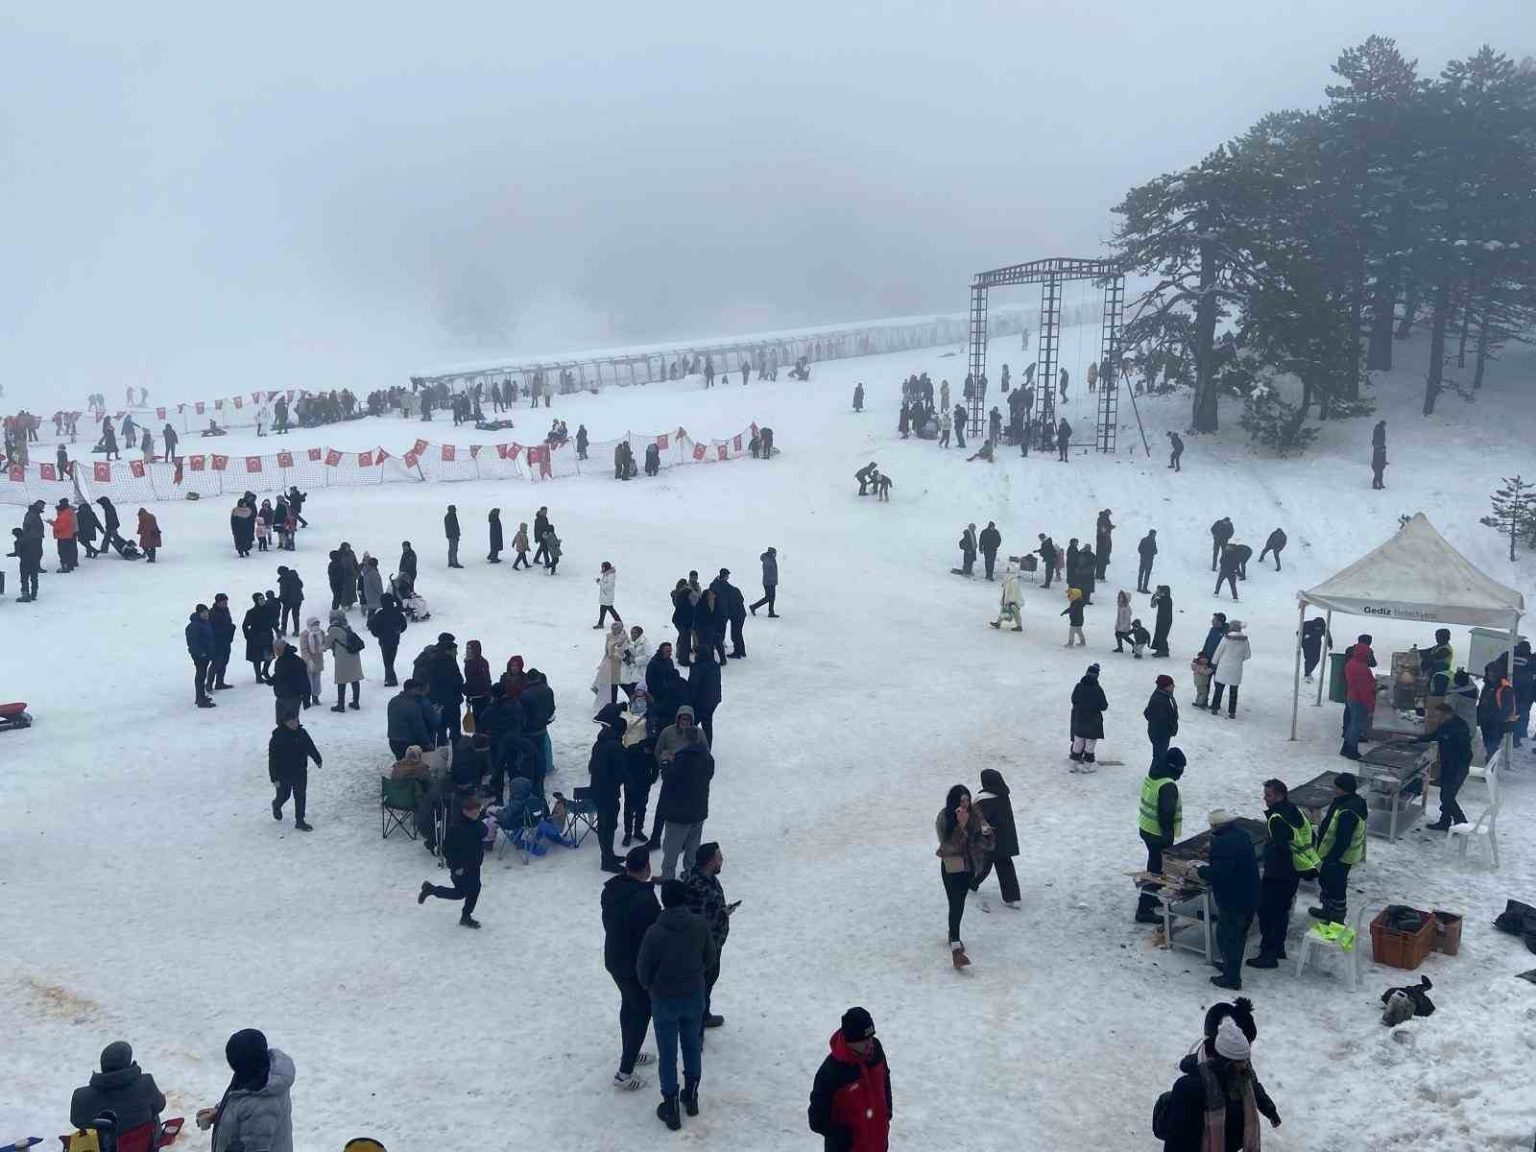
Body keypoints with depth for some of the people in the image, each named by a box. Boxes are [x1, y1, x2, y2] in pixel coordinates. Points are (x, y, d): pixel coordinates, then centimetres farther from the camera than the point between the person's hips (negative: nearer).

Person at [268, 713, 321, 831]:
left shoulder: (302, 733, -4)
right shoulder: (277, 737, -21)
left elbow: (310, 747, 14)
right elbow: (272, 759, -18)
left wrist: (317, 760, 26)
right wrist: (275, 778, -18)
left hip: (300, 773, 4)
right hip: (284, 775, -4)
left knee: (300, 797, 6)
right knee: (283, 796, 15)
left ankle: (300, 821, 16)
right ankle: (276, 806, 50)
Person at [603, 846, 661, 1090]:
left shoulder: (611, 888, -6)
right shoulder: (645, 900, -32)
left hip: (613, 958, 8)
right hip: (637, 967, -8)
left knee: (629, 1004, 27)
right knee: (642, 1013, 7)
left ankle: (628, 1054, 44)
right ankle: (624, 1073, 9)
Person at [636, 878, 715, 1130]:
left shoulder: (654, 933, -25)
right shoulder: (700, 926, -14)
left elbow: (643, 970, -14)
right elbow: (709, 959, 1)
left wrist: (650, 986, 8)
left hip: (664, 1000, -3)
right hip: (694, 996, 3)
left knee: (668, 1054, 10)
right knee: (692, 1046, 22)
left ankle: (671, 1109, 20)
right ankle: (691, 1097, 37)